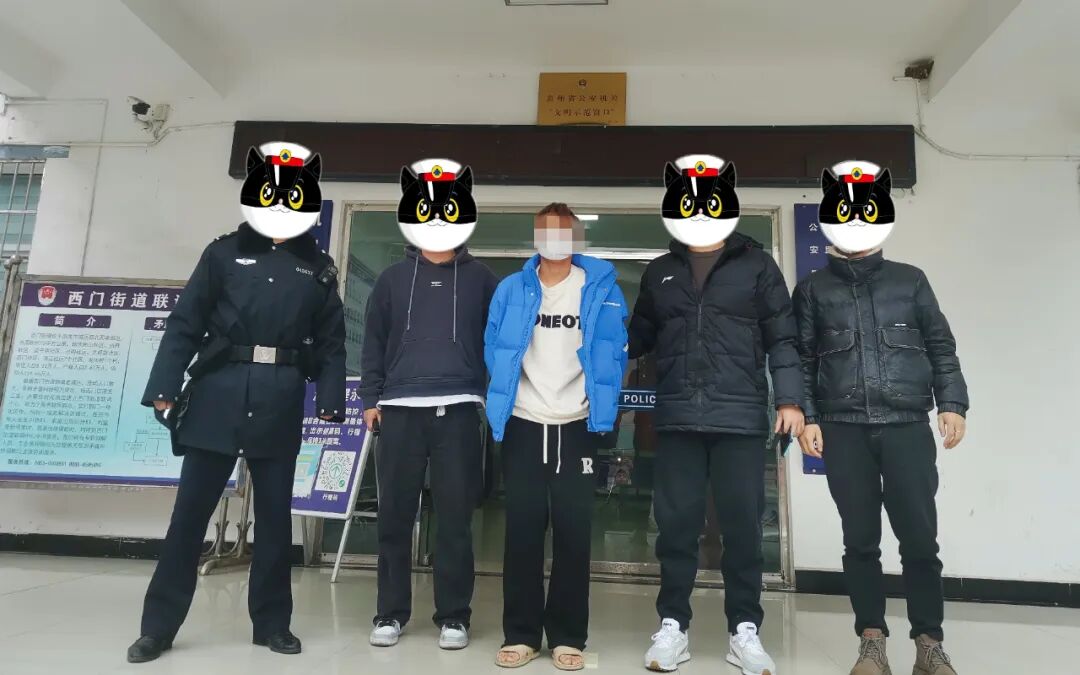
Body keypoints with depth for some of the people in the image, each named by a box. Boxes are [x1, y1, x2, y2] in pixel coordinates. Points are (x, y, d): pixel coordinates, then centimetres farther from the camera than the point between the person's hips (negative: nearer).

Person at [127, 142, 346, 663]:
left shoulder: (319, 269, 9)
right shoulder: (224, 252, 6)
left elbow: (331, 341, 6)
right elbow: (185, 323, 3)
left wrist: (331, 400, -3)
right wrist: (164, 387, -4)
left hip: (280, 404, 1)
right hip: (218, 396, -1)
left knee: (274, 513, 9)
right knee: (190, 509, 4)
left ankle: (272, 623, 22)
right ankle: (158, 626, 18)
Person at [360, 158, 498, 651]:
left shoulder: (480, 279, 9)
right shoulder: (392, 279, 12)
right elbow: (373, 343, 12)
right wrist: (371, 399, 5)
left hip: (458, 411, -1)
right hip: (400, 410, 2)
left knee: (455, 519, 3)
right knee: (394, 518, 6)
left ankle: (453, 616, 16)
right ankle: (391, 613, 20)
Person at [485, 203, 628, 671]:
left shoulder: (601, 288, 0)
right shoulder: (511, 289, 3)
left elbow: (613, 352, -2)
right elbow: (494, 348, 6)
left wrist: (602, 407, -6)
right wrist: (503, 399, 1)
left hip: (577, 427, -1)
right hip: (523, 425, 1)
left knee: (574, 532, 5)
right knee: (522, 531, 6)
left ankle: (567, 636, 17)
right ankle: (521, 633, 17)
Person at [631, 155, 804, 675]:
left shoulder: (756, 266, 7)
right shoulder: (659, 273, 14)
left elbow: (782, 338, 4)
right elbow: (638, 337, 15)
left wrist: (789, 398, -4)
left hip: (740, 418, -1)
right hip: (677, 420, 2)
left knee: (742, 525, 4)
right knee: (676, 524, 6)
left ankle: (744, 630, 19)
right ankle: (672, 625, 20)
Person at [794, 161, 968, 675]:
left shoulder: (910, 281, 12)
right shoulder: (813, 290, 10)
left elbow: (941, 348, 12)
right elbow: (802, 359, 7)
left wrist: (951, 403, 1)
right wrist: (806, 417, -2)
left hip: (907, 426, 0)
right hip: (844, 431, 0)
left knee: (920, 537, 0)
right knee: (860, 540, 5)